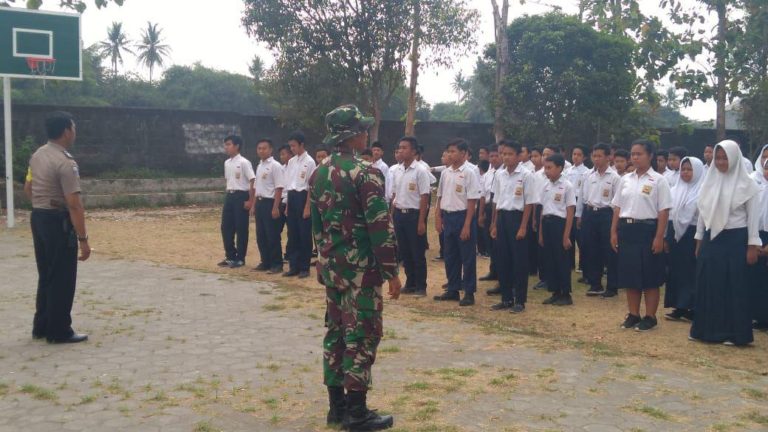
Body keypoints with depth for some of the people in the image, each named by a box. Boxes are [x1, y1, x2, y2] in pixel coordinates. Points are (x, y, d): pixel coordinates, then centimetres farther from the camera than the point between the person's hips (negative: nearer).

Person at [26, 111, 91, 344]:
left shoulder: (37, 155, 7)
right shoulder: (66, 163, -20)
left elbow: (28, 187, 20)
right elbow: (74, 204, -23)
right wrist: (83, 239, -21)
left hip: (38, 217, 9)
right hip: (58, 221, -9)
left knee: (46, 276, 17)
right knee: (62, 279, 0)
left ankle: (42, 327, 25)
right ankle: (59, 331, 7)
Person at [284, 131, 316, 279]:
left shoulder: (309, 162, -8)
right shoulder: (291, 162, 11)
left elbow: (311, 187, -10)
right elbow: (288, 184, 14)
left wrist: (307, 207, -13)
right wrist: (287, 205, 12)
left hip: (302, 197, -6)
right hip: (292, 198, 7)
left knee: (304, 235, 0)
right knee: (292, 234, 9)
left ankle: (304, 268, 8)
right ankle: (294, 266, 16)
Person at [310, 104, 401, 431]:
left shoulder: (319, 174, 9)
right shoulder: (365, 174, -16)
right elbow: (380, 227, -18)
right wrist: (392, 271, -11)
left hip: (331, 266, 8)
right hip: (361, 269, -8)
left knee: (336, 332, 13)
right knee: (361, 336, -1)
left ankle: (337, 405, 21)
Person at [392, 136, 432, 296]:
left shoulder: (420, 171, -10)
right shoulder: (398, 171, 9)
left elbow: (424, 198, -12)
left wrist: (421, 221, -16)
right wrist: (392, 217, 12)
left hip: (414, 214, -7)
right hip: (399, 214, 7)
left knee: (418, 253, 1)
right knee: (404, 252, 12)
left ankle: (421, 286, 11)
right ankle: (410, 283, 23)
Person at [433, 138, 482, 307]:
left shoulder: (469, 173, -11)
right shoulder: (445, 173, 8)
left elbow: (472, 201, -12)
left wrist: (467, 225, -16)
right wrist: (438, 217, 8)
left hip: (462, 216, -6)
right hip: (447, 217, 6)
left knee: (467, 257, 2)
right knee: (450, 256, 13)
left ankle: (469, 293, 10)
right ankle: (452, 290, 24)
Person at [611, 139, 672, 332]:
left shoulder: (658, 180, -5)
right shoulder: (626, 179, 11)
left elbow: (664, 211, -8)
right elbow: (617, 207, 13)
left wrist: (659, 237, -13)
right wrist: (614, 231, 7)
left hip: (647, 229, -5)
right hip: (627, 229, 5)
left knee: (650, 276, 3)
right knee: (629, 274, 10)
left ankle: (650, 317, 14)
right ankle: (633, 314, 21)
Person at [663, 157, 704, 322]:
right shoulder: (675, 190, 12)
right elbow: (668, 214, 12)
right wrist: (666, 237, 7)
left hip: (692, 234, -6)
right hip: (675, 234, 6)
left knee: (691, 272, 0)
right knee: (676, 270, 7)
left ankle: (691, 308, 8)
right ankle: (679, 307, 15)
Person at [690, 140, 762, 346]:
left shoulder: (747, 184, -5)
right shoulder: (710, 181, 7)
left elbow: (753, 217, -4)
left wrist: (752, 246, -8)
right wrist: (699, 241, 11)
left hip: (735, 240, -4)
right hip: (711, 238, 4)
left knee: (733, 286, 2)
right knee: (708, 284, 7)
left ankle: (733, 333, 10)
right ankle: (706, 329, 17)